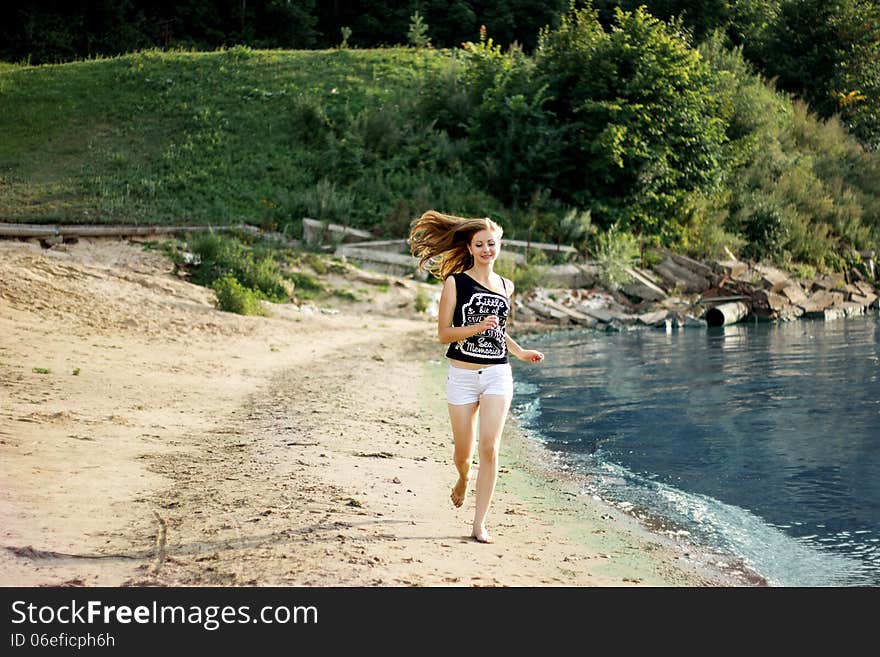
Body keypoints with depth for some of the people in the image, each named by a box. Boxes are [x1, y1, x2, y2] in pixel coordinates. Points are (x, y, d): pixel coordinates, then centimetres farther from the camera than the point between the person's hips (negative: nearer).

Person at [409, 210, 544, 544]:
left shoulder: (505, 287, 11)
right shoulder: (455, 282, -3)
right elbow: (443, 333, -7)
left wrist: (520, 352, 15)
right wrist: (478, 327, -20)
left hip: (498, 375, 2)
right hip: (462, 375, -2)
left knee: (489, 448, -11)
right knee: (463, 452, 8)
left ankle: (479, 524, -5)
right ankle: (464, 478, 46)